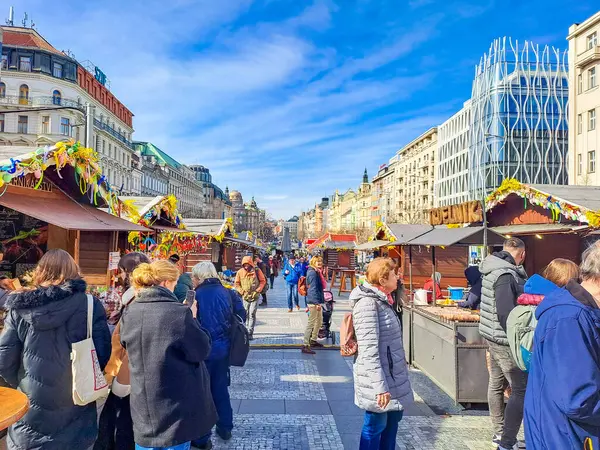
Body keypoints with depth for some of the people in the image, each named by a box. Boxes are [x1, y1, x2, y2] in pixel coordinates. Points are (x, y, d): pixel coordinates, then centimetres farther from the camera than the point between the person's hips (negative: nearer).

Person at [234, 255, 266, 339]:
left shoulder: (257, 271, -7)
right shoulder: (240, 272, -3)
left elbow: (263, 281, 0)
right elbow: (237, 284, 5)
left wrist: (257, 290, -10)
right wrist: (242, 291, -7)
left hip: (254, 297, -2)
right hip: (245, 297, 2)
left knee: (252, 314, -8)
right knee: (246, 314, 11)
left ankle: (250, 333, -6)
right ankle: (246, 330, 26)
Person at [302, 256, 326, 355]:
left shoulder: (317, 272, 15)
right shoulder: (313, 273, -16)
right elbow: (313, 289, -22)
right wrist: (317, 303, -25)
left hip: (318, 300, 11)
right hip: (314, 302, -11)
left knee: (319, 321, 22)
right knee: (311, 323, -7)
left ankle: (313, 340, 36)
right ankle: (305, 346, -2)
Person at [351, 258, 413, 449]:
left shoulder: (381, 300, 8)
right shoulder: (368, 303, -22)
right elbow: (369, 350, -25)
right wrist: (380, 386, -25)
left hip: (391, 373, 9)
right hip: (377, 378, -9)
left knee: (393, 417, 20)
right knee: (376, 424, 7)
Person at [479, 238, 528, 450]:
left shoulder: (492, 269, 7)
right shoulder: (506, 275, -22)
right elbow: (507, 316, -26)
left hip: (493, 337, 10)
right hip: (505, 341, -10)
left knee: (496, 385, 18)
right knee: (522, 390, -1)